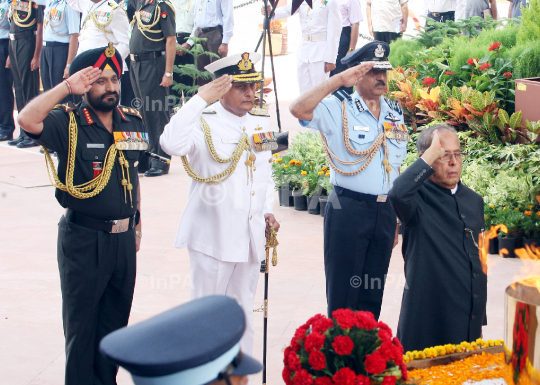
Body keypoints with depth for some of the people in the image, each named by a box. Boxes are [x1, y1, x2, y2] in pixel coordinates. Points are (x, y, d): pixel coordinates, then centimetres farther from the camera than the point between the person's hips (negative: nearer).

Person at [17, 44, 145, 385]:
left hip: (123, 238, 5)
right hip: (83, 239, -5)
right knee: (82, 324, 5)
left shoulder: (133, 122, 5)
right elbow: (28, 120, -31)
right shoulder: (69, 123, -11)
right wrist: (67, 87, -30)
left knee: (115, 322, 16)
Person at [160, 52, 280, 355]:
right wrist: (201, 98, -30)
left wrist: (267, 210, 10)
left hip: (251, 236, 6)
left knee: (243, 316, 14)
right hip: (213, 238, -6)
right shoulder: (204, 122, -9)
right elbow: (172, 144, -31)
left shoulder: (262, 121, 10)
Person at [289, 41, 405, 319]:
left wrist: (396, 221, 15)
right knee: (343, 290, 1)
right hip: (348, 210, -5)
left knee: (374, 293, 12)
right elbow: (299, 109, -24)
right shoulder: (338, 108, -4)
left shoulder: (395, 114, 12)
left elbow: (398, 169, 16)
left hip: (385, 211, 5)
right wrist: (338, 80, -23)